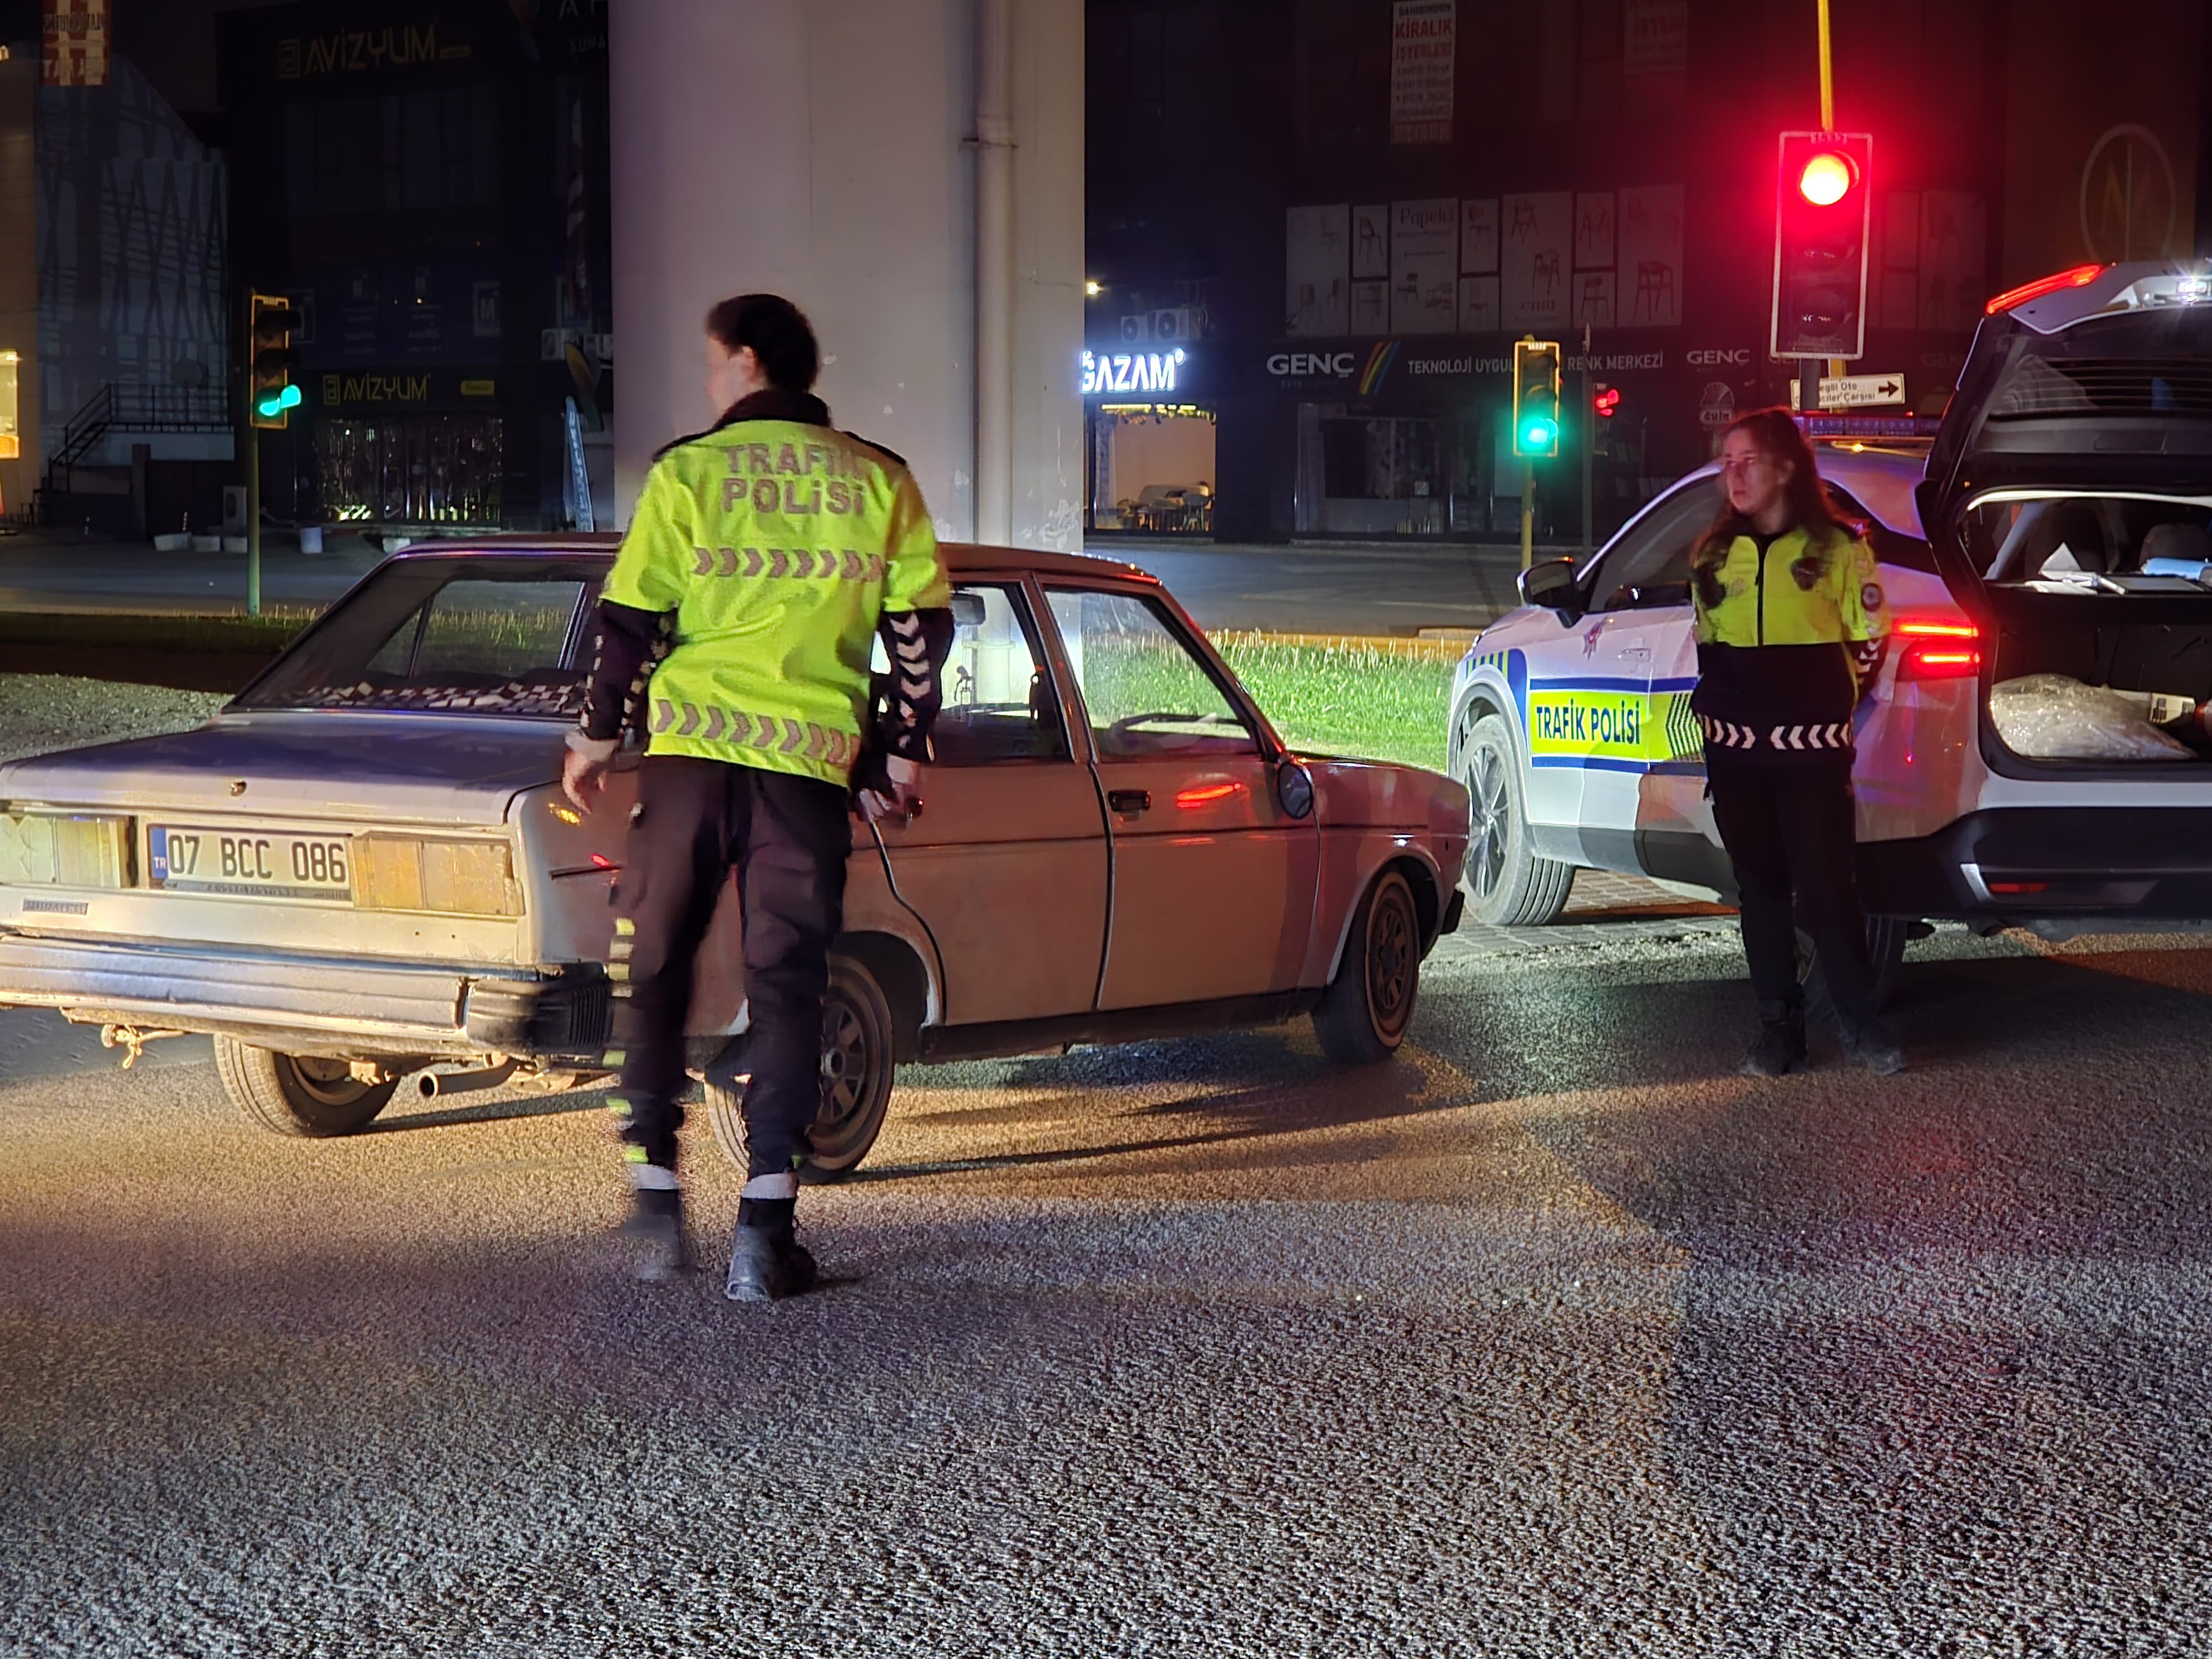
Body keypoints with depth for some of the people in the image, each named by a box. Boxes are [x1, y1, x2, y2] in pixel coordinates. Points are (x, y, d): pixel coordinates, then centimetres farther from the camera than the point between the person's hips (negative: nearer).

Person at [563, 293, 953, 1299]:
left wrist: (597, 737, 11)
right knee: (786, 986, 5)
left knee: (652, 970, 14)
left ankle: (656, 1199, 11)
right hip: (811, 762, 1)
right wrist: (904, 752, 17)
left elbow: (632, 621, -1)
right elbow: (922, 629, 7)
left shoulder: (687, 473, 0)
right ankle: (764, 1233, -1)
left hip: (689, 751, -1)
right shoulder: (877, 482, 7)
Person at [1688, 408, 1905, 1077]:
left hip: (1812, 747, -4)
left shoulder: (1837, 547, -2)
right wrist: (1717, 701, 11)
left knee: (1825, 890, -5)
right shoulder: (1713, 553, 10)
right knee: (1761, 889, 7)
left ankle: (1862, 1027, 7)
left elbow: (1869, 642, 5)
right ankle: (1780, 1031, 13)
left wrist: (1827, 700, 1)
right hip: (1735, 749, 4)